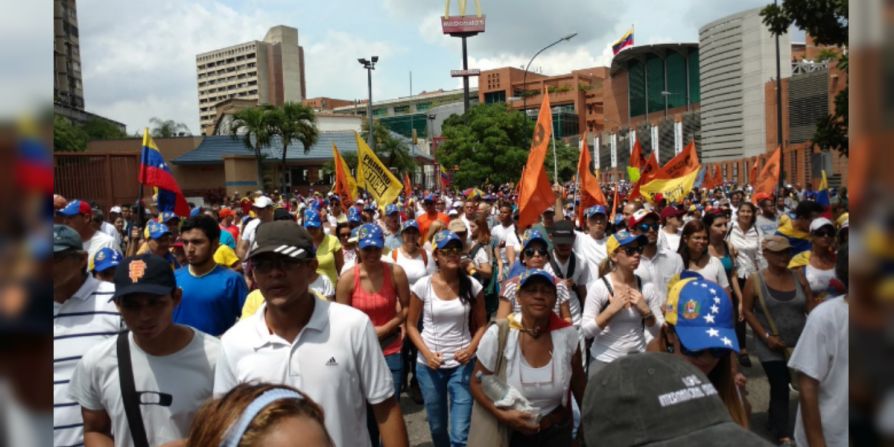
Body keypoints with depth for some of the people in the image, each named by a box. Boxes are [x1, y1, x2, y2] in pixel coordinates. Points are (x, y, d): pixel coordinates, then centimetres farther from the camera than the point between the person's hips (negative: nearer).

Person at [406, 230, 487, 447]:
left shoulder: (472, 285, -5)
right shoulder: (423, 285, -8)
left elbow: (481, 325, 2)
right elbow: (411, 325, 0)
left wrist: (472, 348, -15)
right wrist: (426, 353, -14)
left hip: (462, 364, 0)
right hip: (429, 364, 1)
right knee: (437, 427, 18)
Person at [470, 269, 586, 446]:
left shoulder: (568, 334, -13)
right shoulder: (497, 335, -19)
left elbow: (579, 383, 2)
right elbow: (477, 383, -8)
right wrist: (502, 415, -22)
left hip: (557, 432, 2)